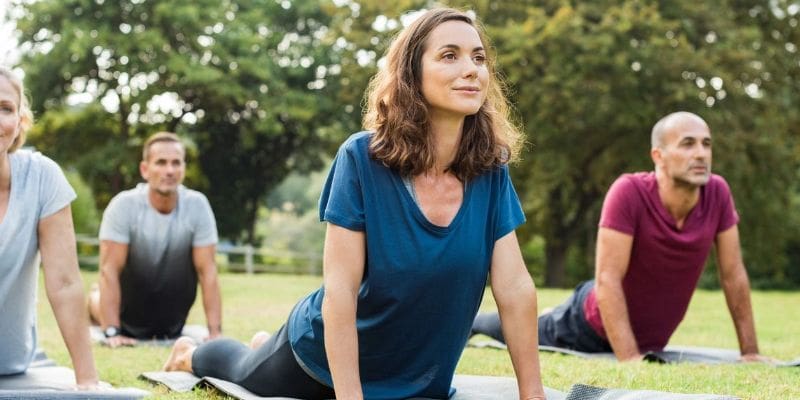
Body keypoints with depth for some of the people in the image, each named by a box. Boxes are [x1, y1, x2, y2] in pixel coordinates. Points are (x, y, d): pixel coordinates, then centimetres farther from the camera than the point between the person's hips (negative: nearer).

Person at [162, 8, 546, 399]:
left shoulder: (490, 170, -17)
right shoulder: (362, 158, -27)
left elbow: (515, 287, -17)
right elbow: (340, 287, -29)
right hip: (327, 356, -4)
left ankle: (267, 345, 61)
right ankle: (190, 353, 59)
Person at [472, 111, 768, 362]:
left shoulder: (717, 193, -21)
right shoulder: (629, 192, -34)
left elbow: (734, 275, -11)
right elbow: (607, 280, -34)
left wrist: (750, 351, -10)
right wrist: (630, 359, -38)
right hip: (592, 326, -4)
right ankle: (467, 321, 54)